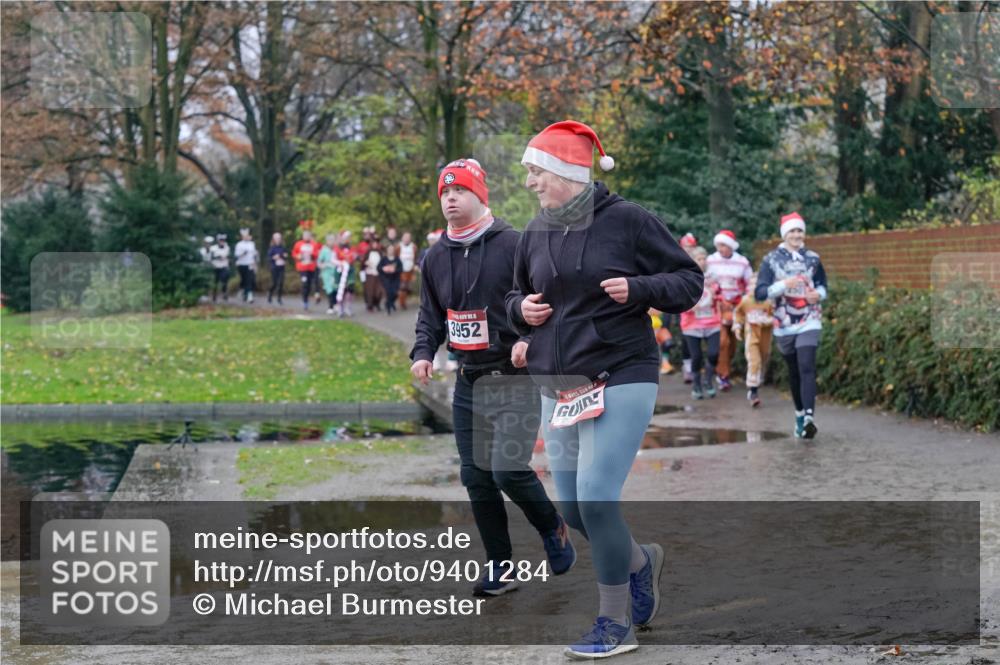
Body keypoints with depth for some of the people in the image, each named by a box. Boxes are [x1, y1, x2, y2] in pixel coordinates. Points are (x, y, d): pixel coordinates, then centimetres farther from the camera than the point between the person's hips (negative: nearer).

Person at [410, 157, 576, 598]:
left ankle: (553, 529, 11)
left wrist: (529, 338, -25)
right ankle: (500, 567, 18)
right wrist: (423, 352, 2)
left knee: (509, 470, -17)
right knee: (476, 477, 6)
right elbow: (430, 316, 20)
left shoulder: (513, 244, -8)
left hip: (515, 379, -6)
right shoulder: (435, 258, 11)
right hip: (468, 382, 6)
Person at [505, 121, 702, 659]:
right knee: (571, 507, 7)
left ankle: (615, 623, 2)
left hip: (621, 380, -6)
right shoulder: (536, 234, 8)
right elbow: (516, 297, 23)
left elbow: (689, 281, -2)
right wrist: (521, 310, 0)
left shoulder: (627, 221, -7)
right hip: (557, 387, 6)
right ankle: (640, 561, 37)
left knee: (596, 498, -13)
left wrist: (638, 288, -18)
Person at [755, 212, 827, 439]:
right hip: (784, 324, 1)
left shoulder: (812, 258, 6)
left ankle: (809, 417, -27)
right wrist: (784, 284, -23)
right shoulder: (771, 260, 0)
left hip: (809, 322, -1)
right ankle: (799, 415, 27)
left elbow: (822, 284, 19)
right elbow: (760, 293, -8)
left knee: (807, 368, -16)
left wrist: (819, 294, -5)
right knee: (794, 372, 11)